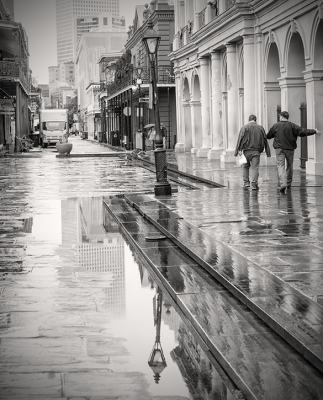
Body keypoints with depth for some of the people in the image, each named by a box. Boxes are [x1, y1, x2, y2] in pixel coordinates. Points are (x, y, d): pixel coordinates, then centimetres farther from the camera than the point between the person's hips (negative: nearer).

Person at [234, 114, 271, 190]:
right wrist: (268, 152, 14)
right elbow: (265, 140, 11)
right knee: (255, 167, -1)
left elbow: (240, 140, -5)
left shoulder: (244, 128, 1)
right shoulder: (260, 128, 8)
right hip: (256, 151, 0)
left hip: (246, 151, 0)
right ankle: (254, 184, -7)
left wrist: (237, 151, -4)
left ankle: (246, 182, 12)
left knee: (245, 167, 15)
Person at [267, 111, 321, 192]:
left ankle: (282, 183, -24)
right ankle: (288, 183, 29)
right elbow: (302, 132, -10)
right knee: (289, 165, 17)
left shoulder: (275, 126, 0)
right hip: (290, 149, 1)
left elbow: (268, 136, 12)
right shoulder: (292, 126, -4)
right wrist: (314, 131, -2)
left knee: (280, 166, -5)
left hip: (279, 149, -1)